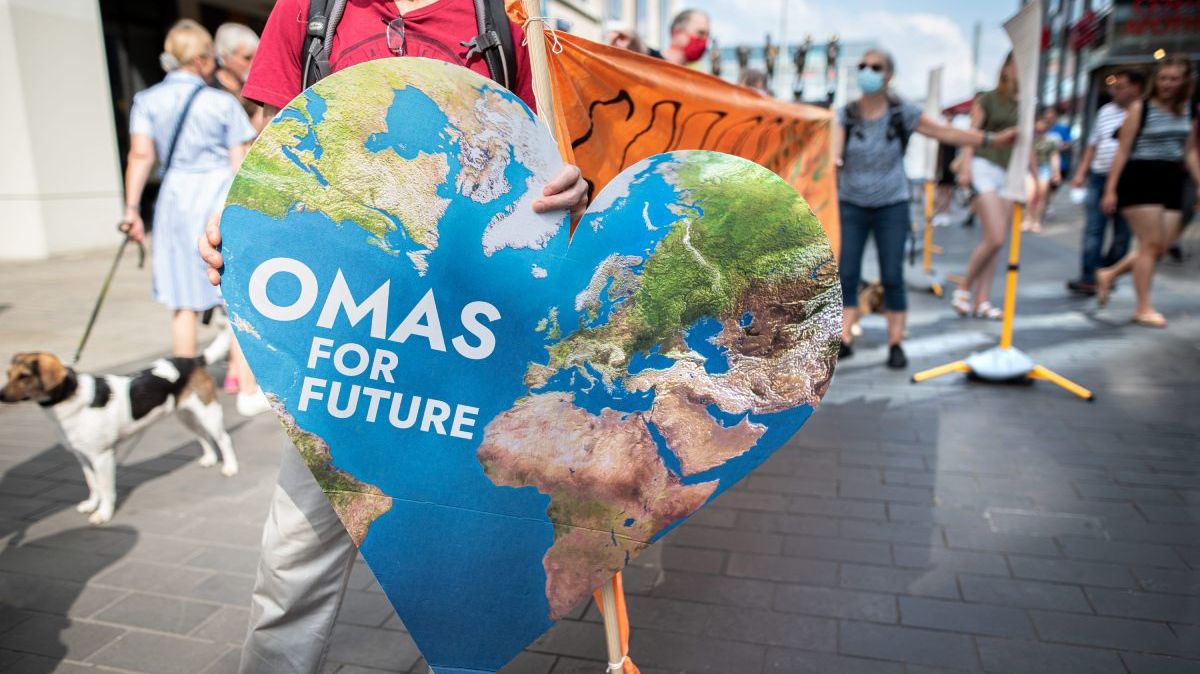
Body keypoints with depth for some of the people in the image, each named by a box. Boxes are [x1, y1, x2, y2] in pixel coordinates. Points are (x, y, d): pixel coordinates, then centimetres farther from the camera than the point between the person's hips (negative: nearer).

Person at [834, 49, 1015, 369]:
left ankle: (896, 344, 9)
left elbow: (947, 133, -1)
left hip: (891, 206, 0)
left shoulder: (902, 113, -3)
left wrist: (992, 138, -7)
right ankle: (844, 339, 5)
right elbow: (835, 150, -15)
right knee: (847, 274, -2)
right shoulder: (846, 114, -2)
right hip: (851, 205, 1)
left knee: (892, 277, 0)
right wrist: (833, 159, -38)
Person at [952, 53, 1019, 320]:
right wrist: (966, 168, -16)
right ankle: (964, 288, 1)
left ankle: (981, 301, 5)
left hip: (1009, 175, 5)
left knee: (995, 243, 2)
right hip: (985, 167, -5)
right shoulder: (987, 99, 4)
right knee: (994, 239, -16)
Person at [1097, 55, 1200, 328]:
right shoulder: (1140, 108, -3)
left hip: (1172, 183, 6)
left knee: (1161, 247, 1)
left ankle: (1108, 275, 21)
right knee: (1151, 244, -7)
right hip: (1140, 180, -6)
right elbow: (1123, 150, -5)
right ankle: (1144, 308, 0)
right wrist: (1110, 190, -10)